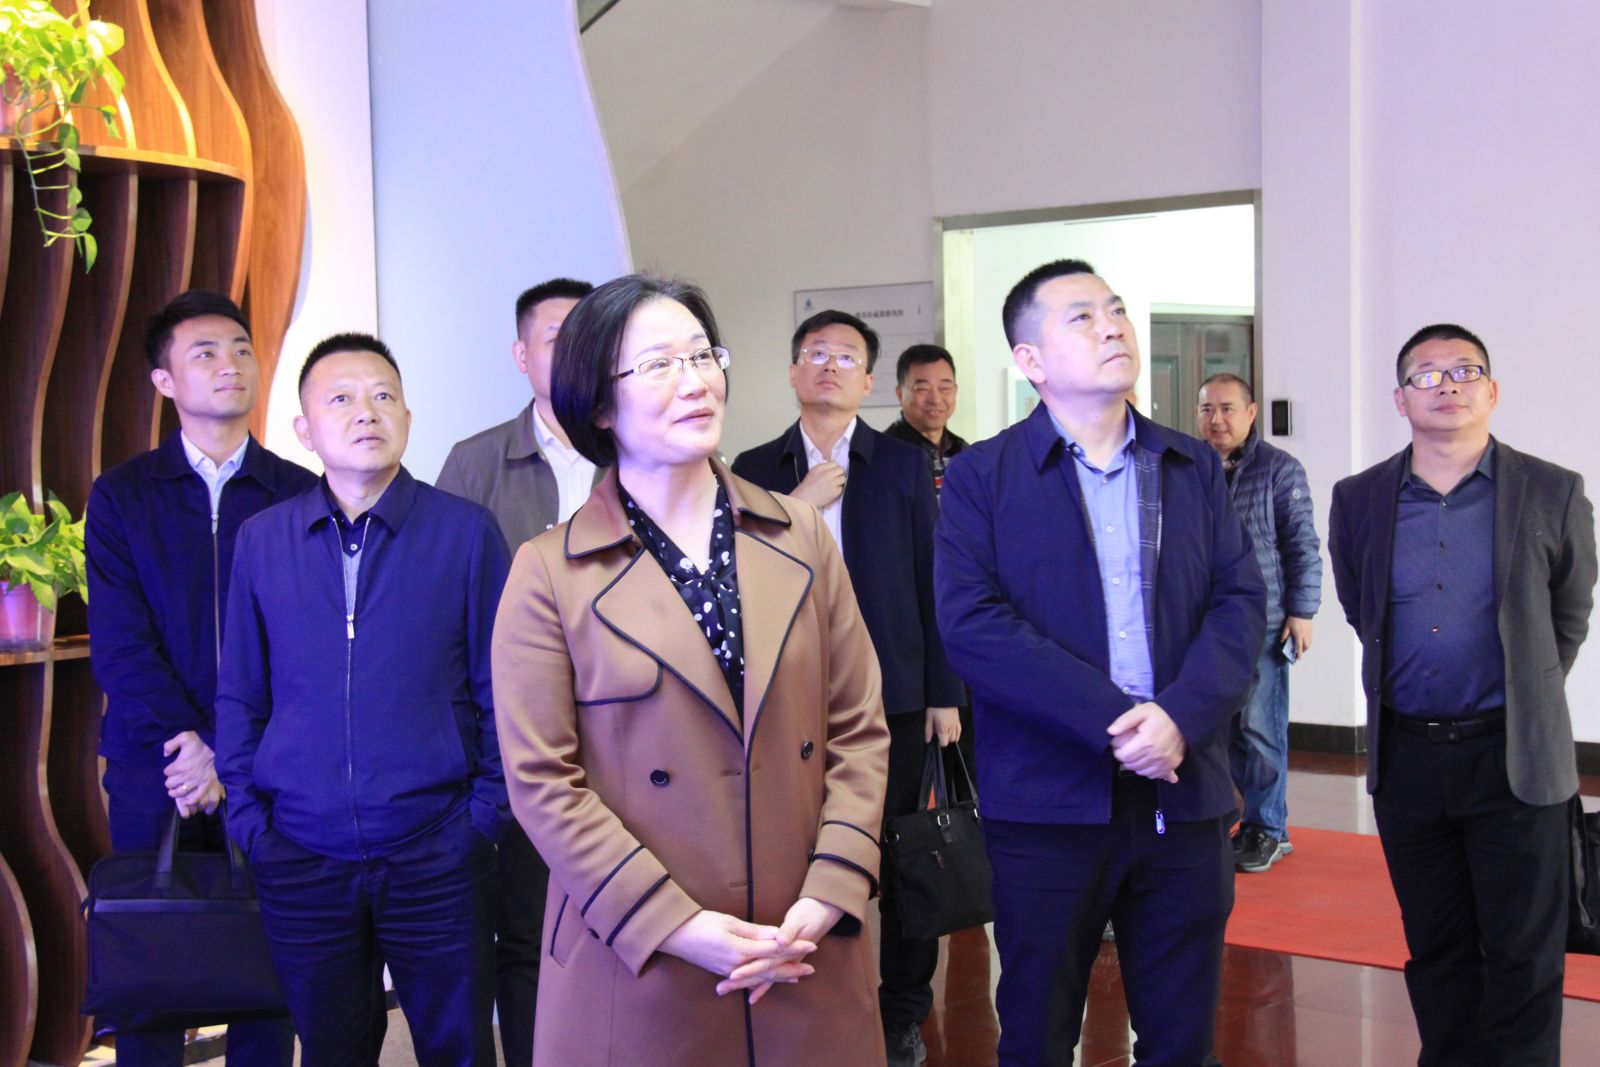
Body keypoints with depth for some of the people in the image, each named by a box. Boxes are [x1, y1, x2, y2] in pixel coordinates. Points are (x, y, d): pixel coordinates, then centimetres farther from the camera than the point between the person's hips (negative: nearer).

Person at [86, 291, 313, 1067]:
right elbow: (118, 640, -2)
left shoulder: (302, 497, 4)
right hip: (153, 766, 0)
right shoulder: (121, 495, 6)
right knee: (148, 964, 4)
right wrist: (184, 742, -13)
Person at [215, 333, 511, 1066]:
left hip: (437, 857, -2)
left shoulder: (466, 531, -3)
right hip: (301, 860, 2)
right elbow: (240, 697, 9)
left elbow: (499, 689, 0)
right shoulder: (261, 540, 4)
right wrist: (248, 824, 3)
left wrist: (484, 813, -5)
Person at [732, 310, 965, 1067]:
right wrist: (795, 508, -13)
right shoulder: (756, 471, 6)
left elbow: (931, 581, 2)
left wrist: (944, 692, -2)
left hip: (892, 693, -1)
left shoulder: (904, 466, 3)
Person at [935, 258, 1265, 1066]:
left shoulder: (1195, 469, 11)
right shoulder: (981, 477, 0)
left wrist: (1181, 714, -15)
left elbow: (1241, 601, 3)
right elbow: (972, 624, -12)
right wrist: (1114, 719, -18)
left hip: (1185, 794, 3)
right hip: (1049, 797, -3)